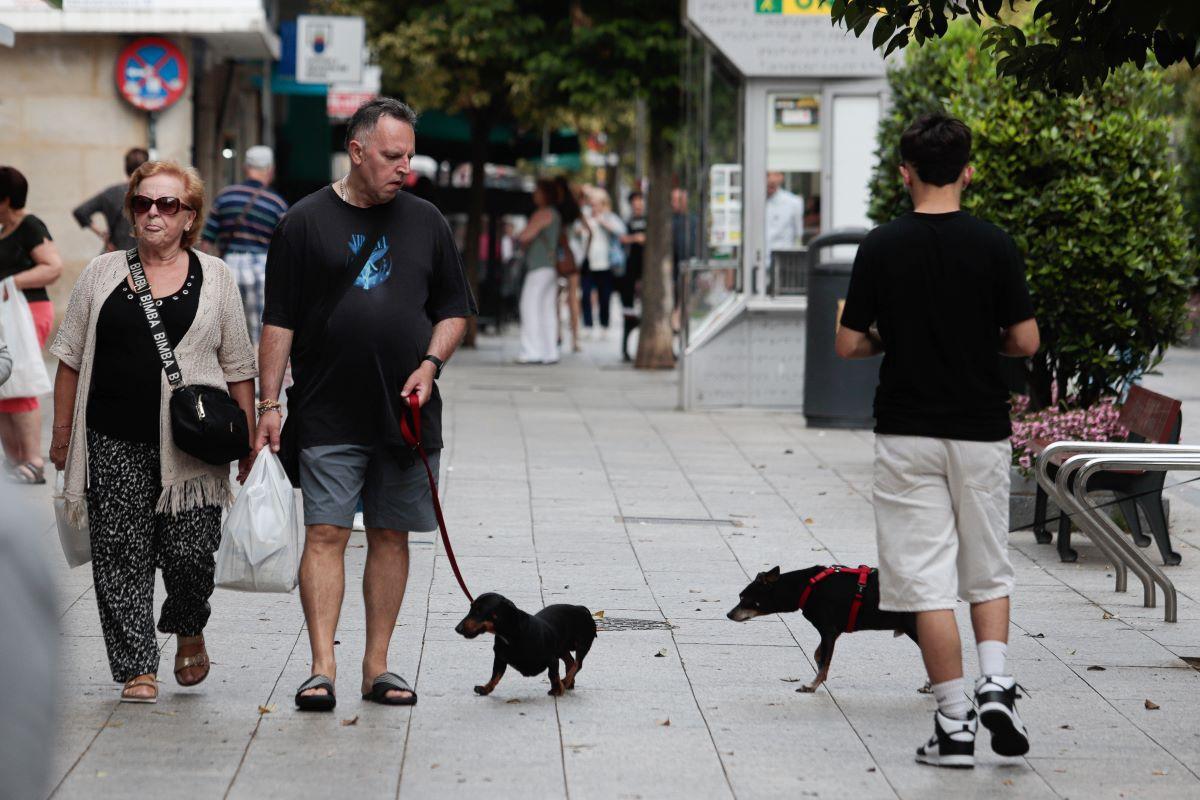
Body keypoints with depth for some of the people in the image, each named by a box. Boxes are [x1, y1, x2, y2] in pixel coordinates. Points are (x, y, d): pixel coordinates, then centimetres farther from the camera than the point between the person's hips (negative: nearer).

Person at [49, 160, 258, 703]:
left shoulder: (214, 277, 8)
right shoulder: (102, 274, 10)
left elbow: (238, 367, 10)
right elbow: (72, 358, 13)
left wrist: (247, 437, 6)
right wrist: (62, 431, 9)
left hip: (192, 445, -1)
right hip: (116, 441, 1)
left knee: (189, 552, -5)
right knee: (121, 556, -3)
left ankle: (188, 632, 25)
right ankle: (138, 668, 3)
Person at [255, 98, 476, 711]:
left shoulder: (425, 222, 10)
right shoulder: (306, 222, 0)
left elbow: (455, 310, 15)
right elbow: (279, 321, 1)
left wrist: (431, 363, -3)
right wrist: (269, 403, -4)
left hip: (406, 412, 3)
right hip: (328, 417, -3)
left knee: (390, 536, 6)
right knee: (325, 533, -8)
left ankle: (377, 667, 13)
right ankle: (322, 669, -9)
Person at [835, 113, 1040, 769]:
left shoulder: (882, 247, -6)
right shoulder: (995, 246, -5)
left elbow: (849, 345, -5)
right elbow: (1025, 341, -4)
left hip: (907, 432, -1)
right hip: (980, 428, 1)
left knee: (926, 581, 1)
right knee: (988, 572, 17)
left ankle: (955, 725, -1)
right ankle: (995, 681, -3)